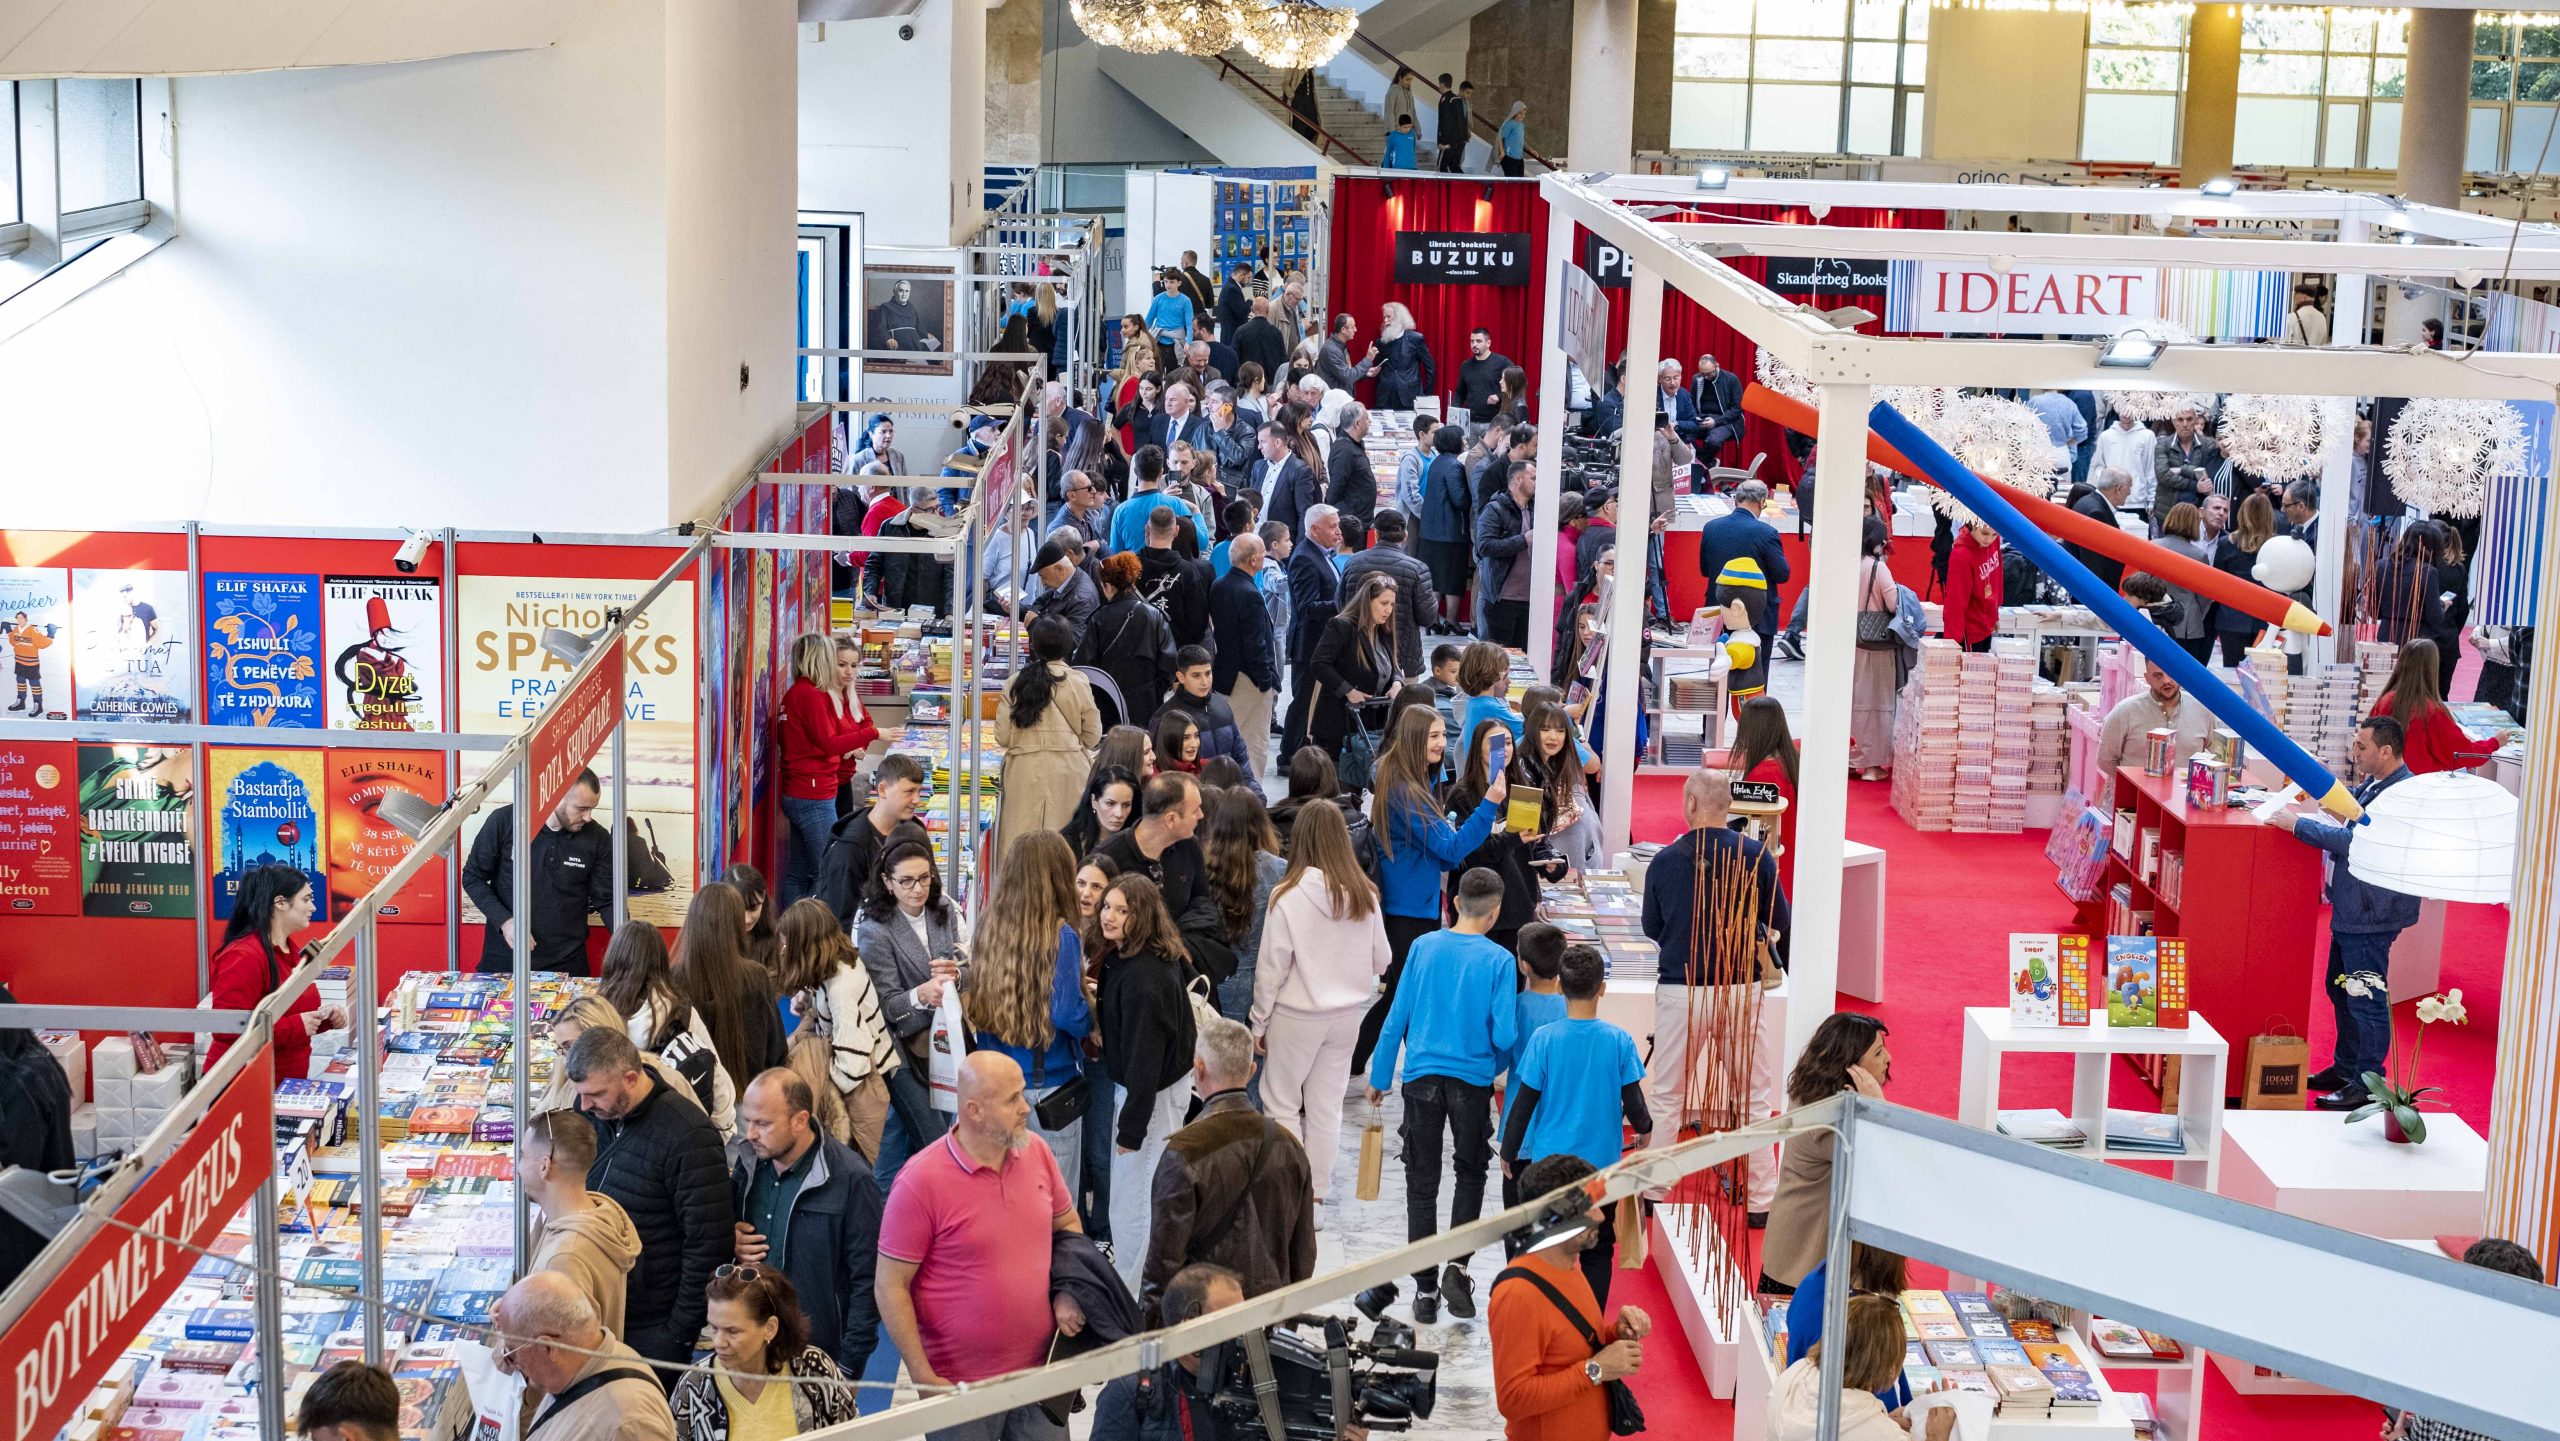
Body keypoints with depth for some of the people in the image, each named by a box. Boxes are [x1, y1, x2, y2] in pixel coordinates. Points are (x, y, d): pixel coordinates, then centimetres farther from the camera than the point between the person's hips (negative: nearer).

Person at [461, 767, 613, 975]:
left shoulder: (597, 839, -5)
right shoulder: (504, 821, -9)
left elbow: (607, 901, 0)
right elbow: (473, 877, 0)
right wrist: (504, 920, -13)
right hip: (503, 959, -1)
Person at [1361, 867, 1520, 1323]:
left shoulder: (1424, 947, -2)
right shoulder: (1498, 960, -9)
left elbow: (1396, 1019, 0)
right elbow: (1504, 1036, -12)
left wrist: (1379, 1077, 9)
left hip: (1422, 1076, 1)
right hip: (1473, 1080, -1)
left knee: (1422, 1182, 10)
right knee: (1470, 1171, 19)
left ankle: (1425, 1287, 11)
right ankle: (1457, 1266, 2)